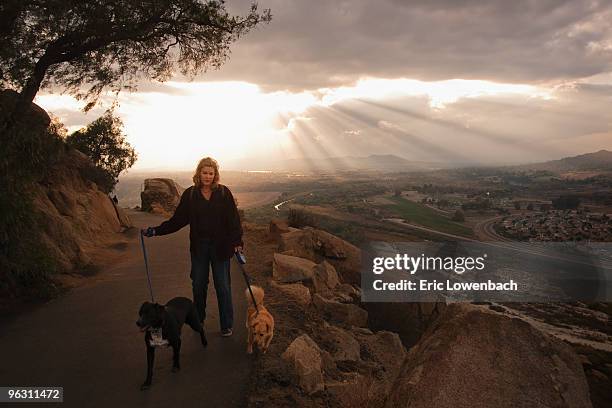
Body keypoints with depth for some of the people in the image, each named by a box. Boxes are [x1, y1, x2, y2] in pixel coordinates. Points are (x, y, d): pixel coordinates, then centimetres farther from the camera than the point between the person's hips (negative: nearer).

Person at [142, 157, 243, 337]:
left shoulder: (224, 193, -4)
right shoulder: (190, 194, 2)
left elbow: (233, 219, -5)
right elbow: (178, 220, 4)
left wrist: (237, 241, -15)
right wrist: (155, 231, -1)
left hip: (220, 246, -2)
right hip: (198, 247, 2)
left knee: (223, 286, 4)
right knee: (198, 285, 11)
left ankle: (227, 325, 17)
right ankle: (198, 321, 30)